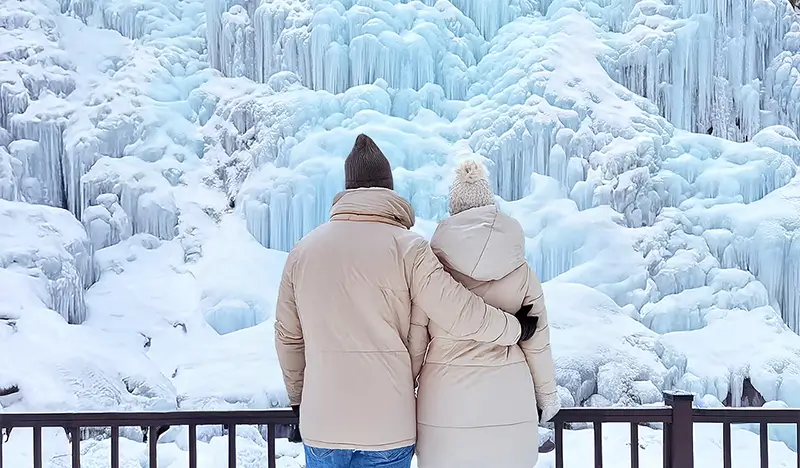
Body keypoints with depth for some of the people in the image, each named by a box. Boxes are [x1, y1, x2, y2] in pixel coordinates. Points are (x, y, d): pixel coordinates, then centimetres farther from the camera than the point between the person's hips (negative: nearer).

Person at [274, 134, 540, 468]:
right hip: (387, 424, -2)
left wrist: (297, 397, 22)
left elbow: (288, 336, 9)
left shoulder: (302, 250, 3)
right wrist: (516, 329, 6)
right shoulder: (407, 247, -8)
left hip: (321, 423, 2)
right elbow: (461, 313, -11)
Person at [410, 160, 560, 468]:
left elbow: (414, 344, -3)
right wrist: (547, 394, 18)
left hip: (446, 402, -1)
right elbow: (537, 342, 4)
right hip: (509, 404, 1)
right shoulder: (520, 270, -1)